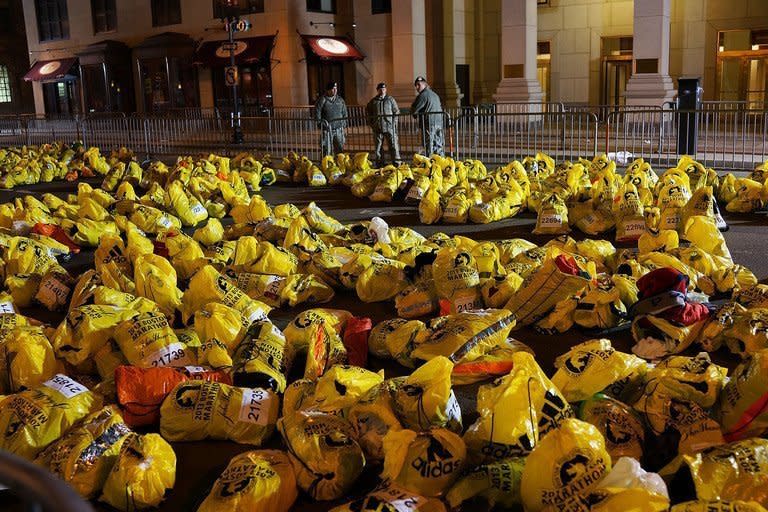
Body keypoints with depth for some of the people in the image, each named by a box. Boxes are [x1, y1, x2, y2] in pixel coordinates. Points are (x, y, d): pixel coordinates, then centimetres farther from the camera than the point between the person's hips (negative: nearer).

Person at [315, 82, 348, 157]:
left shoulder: (340, 100, 12)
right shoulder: (322, 100, -2)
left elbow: (344, 113, 20)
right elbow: (317, 113, -2)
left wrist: (344, 124, 9)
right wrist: (321, 123, -9)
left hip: (339, 129, 4)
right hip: (327, 130, -4)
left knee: (340, 149, 1)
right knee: (327, 150, -4)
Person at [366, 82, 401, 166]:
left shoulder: (390, 99, 5)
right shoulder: (373, 101, 8)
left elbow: (396, 112, 7)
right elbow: (368, 112, 18)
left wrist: (394, 122, -1)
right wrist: (371, 123, 9)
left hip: (390, 127, -2)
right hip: (377, 128, 2)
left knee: (393, 145, -4)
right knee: (378, 146, 7)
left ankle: (396, 162, 0)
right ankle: (379, 163, 16)